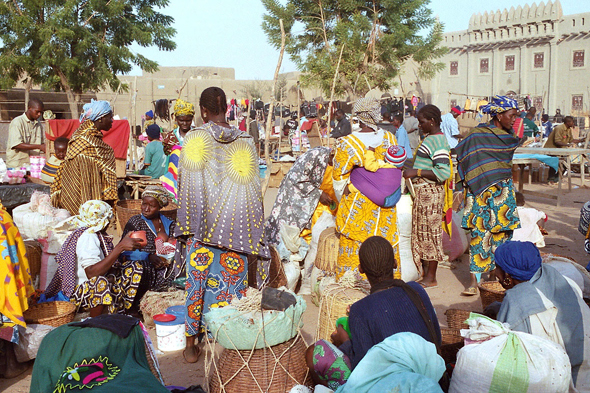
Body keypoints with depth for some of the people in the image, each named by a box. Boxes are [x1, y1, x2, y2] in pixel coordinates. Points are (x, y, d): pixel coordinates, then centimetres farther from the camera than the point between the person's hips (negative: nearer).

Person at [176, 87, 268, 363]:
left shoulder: (194, 138, -6)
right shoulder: (245, 141, -1)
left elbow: (186, 185, -3)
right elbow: (252, 187, 1)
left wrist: (186, 226, 5)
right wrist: (253, 231, 10)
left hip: (201, 226, -1)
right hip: (236, 227, 1)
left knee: (198, 281, 9)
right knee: (232, 283, 9)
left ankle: (192, 346, 19)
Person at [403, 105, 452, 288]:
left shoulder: (438, 141, -16)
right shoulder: (430, 139, 15)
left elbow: (443, 173, -24)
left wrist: (416, 172, -22)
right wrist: (413, 172, 14)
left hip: (430, 192, -10)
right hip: (422, 191, 10)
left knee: (430, 232, -2)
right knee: (422, 232, 14)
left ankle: (431, 278, 7)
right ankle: (425, 272, 24)